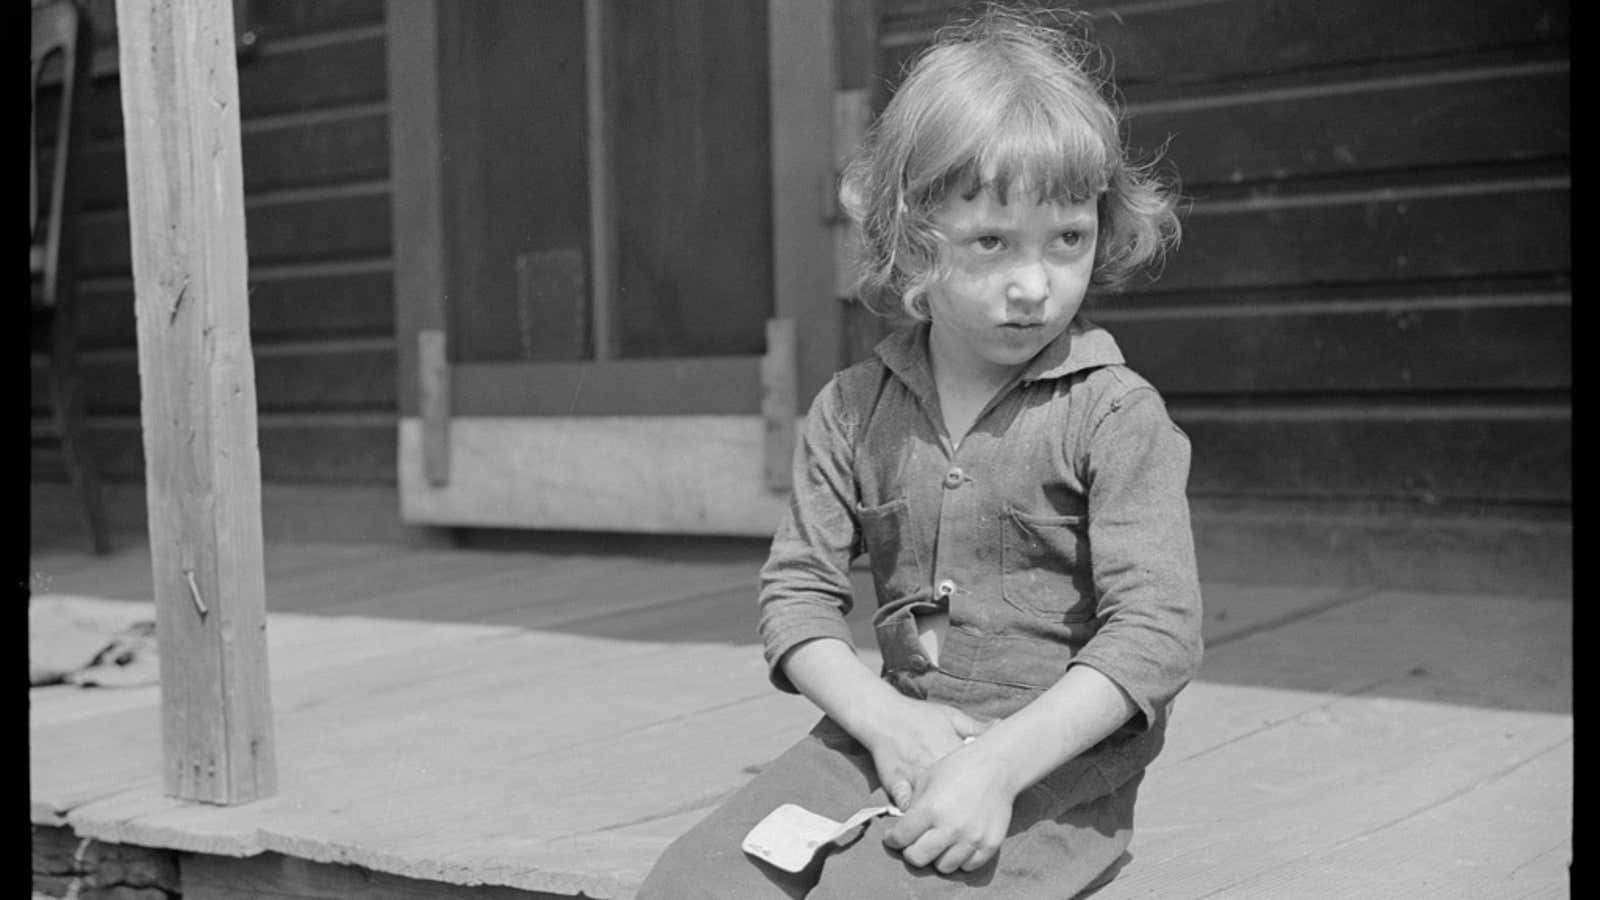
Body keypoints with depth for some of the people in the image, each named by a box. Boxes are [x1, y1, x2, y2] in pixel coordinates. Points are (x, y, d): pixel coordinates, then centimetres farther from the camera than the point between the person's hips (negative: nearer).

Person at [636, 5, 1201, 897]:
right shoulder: (854, 412, 6)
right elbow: (797, 592, 5)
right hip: (896, 732, 5)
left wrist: (996, 762, -25)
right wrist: (884, 717, -13)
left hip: (1054, 755, -4)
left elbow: (1157, 630, -15)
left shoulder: (1115, 416, -8)